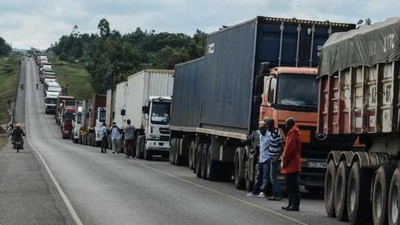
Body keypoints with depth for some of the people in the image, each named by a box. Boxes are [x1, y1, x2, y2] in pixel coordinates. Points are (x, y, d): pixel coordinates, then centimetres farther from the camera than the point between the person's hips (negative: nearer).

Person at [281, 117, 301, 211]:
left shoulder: (293, 134, -13)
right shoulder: (293, 133, 19)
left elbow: (290, 150, -20)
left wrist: (284, 161, -15)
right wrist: (284, 161, 17)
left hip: (291, 165, -10)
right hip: (291, 165, 10)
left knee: (292, 186, -9)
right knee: (289, 185, 13)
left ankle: (295, 205, -10)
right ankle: (291, 204, 17)